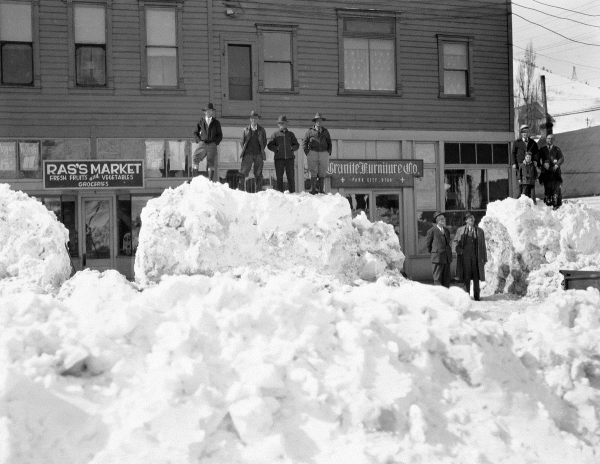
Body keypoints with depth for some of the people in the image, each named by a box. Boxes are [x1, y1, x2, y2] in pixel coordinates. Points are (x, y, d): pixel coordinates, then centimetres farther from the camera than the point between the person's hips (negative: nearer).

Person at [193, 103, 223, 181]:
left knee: (211, 163, -4)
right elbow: (195, 132, 15)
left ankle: (211, 180, 1)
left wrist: (215, 143, -2)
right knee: (195, 159, -11)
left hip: (212, 145, -1)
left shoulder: (216, 123, 8)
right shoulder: (201, 121, 8)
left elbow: (220, 135, 11)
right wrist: (199, 141, 1)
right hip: (202, 144, 1)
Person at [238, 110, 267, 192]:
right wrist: (244, 151, 4)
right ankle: (241, 189, -7)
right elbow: (242, 141, 13)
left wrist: (261, 151, 8)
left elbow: (264, 142, 14)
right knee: (243, 172, -9)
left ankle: (259, 190, 6)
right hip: (248, 154, 0)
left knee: (258, 174, 1)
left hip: (258, 154, 0)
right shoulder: (246, 130, 8)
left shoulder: (261, 130, 8)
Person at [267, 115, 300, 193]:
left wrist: (292, 148, -3)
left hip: (289, 157, 1)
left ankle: (292, 192, 2)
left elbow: (297, 145, 16)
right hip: (279, 157, -1)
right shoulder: (275, 134, 11)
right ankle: (280, 192, 1)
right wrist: (276, 148, -9)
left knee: (291, 176, -1)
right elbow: (269, 145, 6)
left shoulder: (290, 134, 16)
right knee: (279, 177, -2)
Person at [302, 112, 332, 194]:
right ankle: (313, 190, -6)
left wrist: (329, 153, 5)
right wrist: (307, 153, -3)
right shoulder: (310, 132, 5)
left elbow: (329, 143, 18)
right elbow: (304, 143, 6)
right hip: (313, 153, -2)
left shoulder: (325, 132, 13)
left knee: (322, 174, 0)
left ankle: (321, 190, 3)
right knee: (313, 174, -7)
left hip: (324, 154, 2)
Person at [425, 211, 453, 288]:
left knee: (446, 280, 7)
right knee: (437, 279, -7)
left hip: (447, 258, 6)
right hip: (437, 258, -6)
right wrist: (432, 251, 6)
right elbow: (427, 243, 2)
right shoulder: (432, 231, -5)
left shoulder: (446, 230, 15)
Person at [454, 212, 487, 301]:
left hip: (476, 256, 1)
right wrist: (459, 250, -6)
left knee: (476, 277, 1)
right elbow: (456, 241, 13)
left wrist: (484, 258, 5)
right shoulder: (460, 230, 9)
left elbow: (483, 246, 9)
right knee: (466, 277, -1)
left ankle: (476, 296, 7)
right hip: (465, 256, 0)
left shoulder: (480, 231, 10)